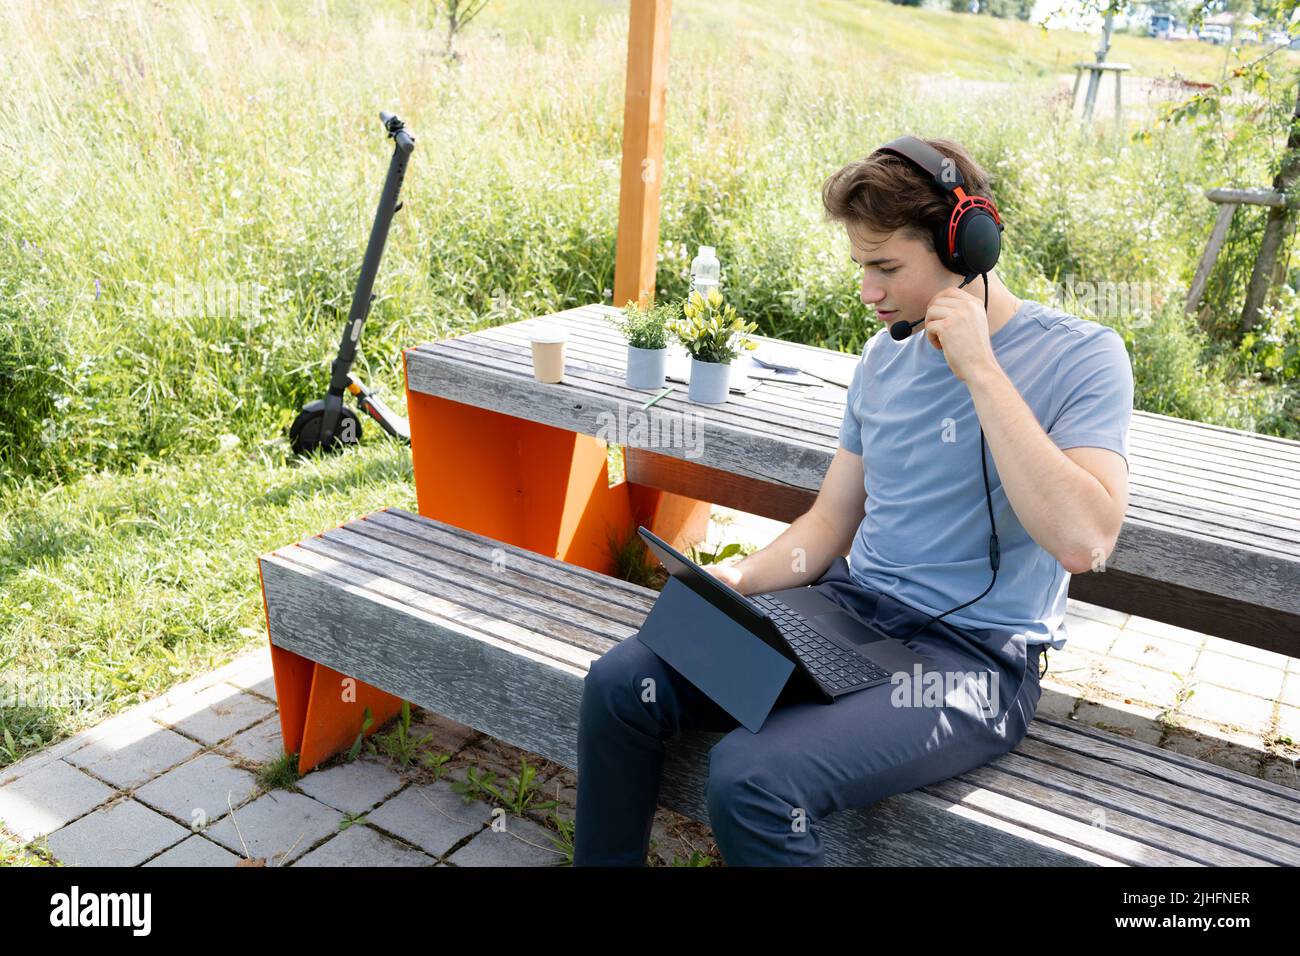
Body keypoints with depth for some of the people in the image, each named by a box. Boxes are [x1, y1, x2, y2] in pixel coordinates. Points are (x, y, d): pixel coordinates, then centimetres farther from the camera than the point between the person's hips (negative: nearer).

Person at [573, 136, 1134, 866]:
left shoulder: (1080, 354, -9)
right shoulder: (885, 355, 10)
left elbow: (1083, 541, -25)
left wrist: (980, 370, -22)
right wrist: (742, 578, -4)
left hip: (974, 656, -6)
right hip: (850, 611, 6)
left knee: (753, 777, -28)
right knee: (621, 683, -9)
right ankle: (606, 860, 13)